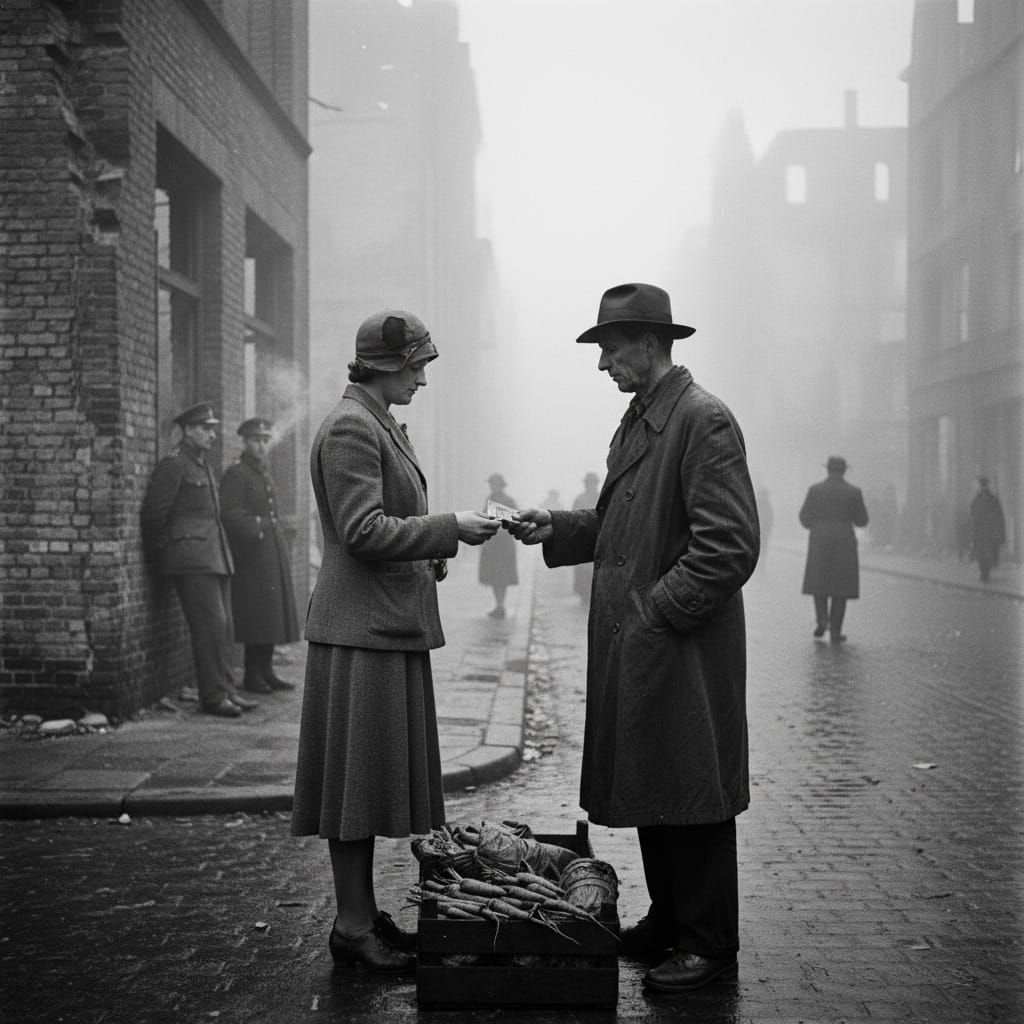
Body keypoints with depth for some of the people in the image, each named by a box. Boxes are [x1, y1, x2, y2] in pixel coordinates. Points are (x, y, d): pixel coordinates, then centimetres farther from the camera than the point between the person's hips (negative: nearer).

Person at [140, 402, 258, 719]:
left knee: (223, 627, 8)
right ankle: (213, 696, -8)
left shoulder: (203, 466, 20)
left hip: (216, 557, 9)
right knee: (211, 625, -12)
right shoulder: (173, 465, -8)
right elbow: (153, 512, -9)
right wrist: (156, 555, 0)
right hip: (191, 558, -9)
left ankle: (227, 690, 13)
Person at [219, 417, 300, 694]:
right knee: (257, 616, -8)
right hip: (253, 556, -8)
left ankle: (266, 671, 15)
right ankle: (253, 675, -2)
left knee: (271, 614, 9)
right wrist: (257, 530, -20)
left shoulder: (265, 476, 20)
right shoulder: (235, 474, -7)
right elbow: (230, 515, -15)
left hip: (274, 556, 8)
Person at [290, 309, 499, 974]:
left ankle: (366, 914, 21)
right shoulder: (350, 428, -14)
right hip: (363, 627, -10)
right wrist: (448, 530, -18)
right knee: (356, 778, -4)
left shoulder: (382, 425, 17)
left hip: (391, 625, 10)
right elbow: (363, 531, -20)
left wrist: (431, 554, 14)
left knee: (377, 779, 13)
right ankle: (353, 929, 3)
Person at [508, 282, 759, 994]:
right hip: (634, 647, 9)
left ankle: (710, 943, 12)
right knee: (651, 792, 15)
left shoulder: (704, 420, -14)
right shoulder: (636, 422, 15)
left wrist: (658, 611, -18)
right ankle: (668, 922, 28)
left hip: (684, 648, -9)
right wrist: (556, 530, 7)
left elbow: (730, 545, -19)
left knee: (690, 796, 1)